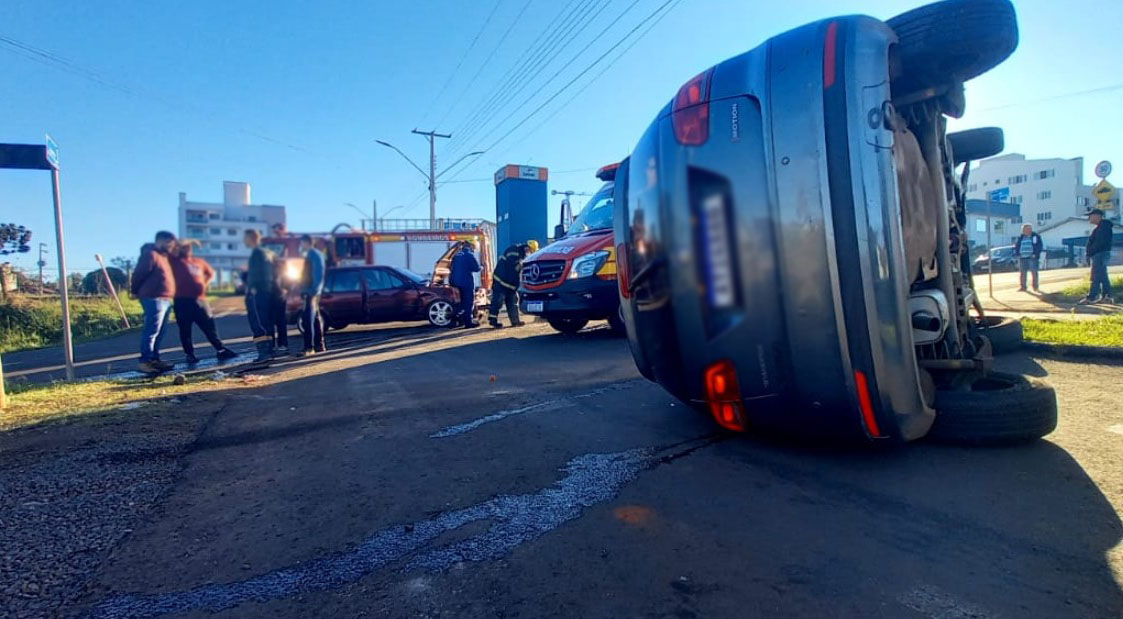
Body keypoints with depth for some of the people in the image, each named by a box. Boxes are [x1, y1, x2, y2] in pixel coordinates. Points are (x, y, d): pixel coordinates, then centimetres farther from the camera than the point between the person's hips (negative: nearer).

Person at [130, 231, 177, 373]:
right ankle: (145, 361, -10)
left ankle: (155, 360, 16)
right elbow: (139, 274, -10)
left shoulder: (163, 256, 20)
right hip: (154, 299, -9)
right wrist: (135, 291, 0)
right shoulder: (150, 254, -9)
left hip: (165, 300, 9)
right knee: (151, 332, -11)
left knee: (159, 333, 11)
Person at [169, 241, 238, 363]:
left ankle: (221, 350, 10)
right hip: (182, 300, -4)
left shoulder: (199, 261, 19)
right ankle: (190, 355, 9)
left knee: (209, 325, 6)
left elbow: (211, 273, 32)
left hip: (200, 299, 4)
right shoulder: (175, 261, 6)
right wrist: (180, 245, 1)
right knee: (185, 329, 2)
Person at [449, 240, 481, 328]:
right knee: (469, 302, -1)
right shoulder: (470, 255, -9)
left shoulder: (456, 255, 12)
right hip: (467, 282, -7)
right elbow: (477, 268, -11)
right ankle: (468, 322, -2)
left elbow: (452, 268, 17)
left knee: (463, 301, 21)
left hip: (456, 282, 7)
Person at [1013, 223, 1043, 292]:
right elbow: (1016, 246, 18)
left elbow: (1040, 246, -2)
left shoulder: (1035, 236, 1)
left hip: (1032, 257, -3)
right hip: (1022, 258, 3)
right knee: (1023, 273, 6)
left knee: (1034, 272, -3)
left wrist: (1036, 254, -12)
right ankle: (1023, 287, 13)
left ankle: (1035, 287, 4)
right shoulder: (1020, 238, 11)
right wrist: (1017, 254, 4)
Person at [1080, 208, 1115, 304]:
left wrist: (1090, 252, -17)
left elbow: (1099, 243, -21)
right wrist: (1089, 253, 12)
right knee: (1103, 277, 11)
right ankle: (1107, 297, 14)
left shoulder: (1103, 226, -12)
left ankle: (1090, 298, -13)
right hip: (1099, 254, 10)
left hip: (1100, 254, -10)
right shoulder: (1100, 227, 19)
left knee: (1096, 277, -11)